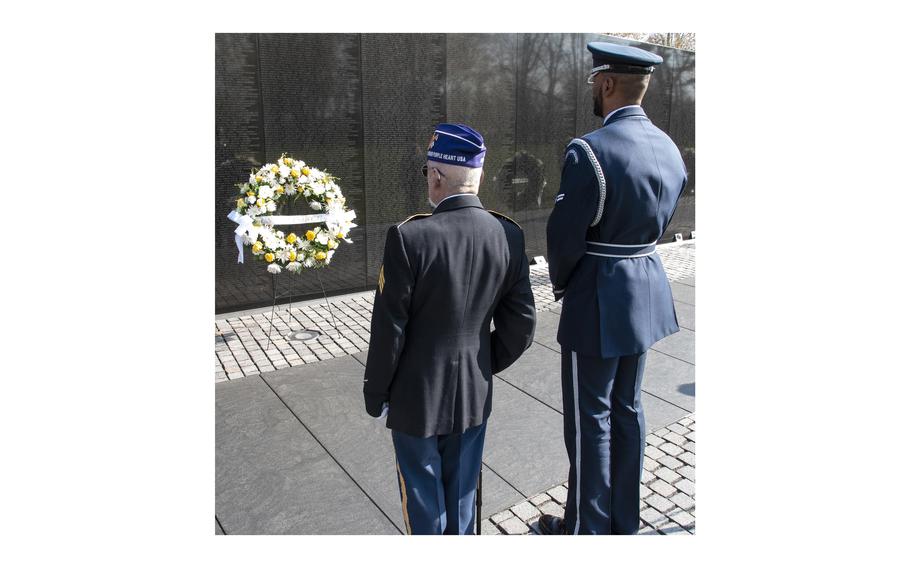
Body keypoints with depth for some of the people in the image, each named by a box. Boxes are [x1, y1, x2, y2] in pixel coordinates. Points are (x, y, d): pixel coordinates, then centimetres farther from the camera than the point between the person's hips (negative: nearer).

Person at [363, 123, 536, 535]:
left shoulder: (409, 237, -24)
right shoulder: (509, 236, -10)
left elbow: (388, 330, -17)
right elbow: (520, 324, -3)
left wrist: (375, 394, -1)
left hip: (417, 397, -4)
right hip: (475, 394, 4)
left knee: (424, 502, 19)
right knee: (461, 494, 24)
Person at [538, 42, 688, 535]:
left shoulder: (589, 151, -21)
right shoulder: (670, 149, 4)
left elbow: (565, 236, -16)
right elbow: (658, 224, 11)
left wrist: (561, 282, 3)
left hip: (598, 300, -8)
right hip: (646, 291, 8)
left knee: (590, 420, 7)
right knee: (627, 410, 19)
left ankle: (586, 528, 26)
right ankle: (623, 522, 36)